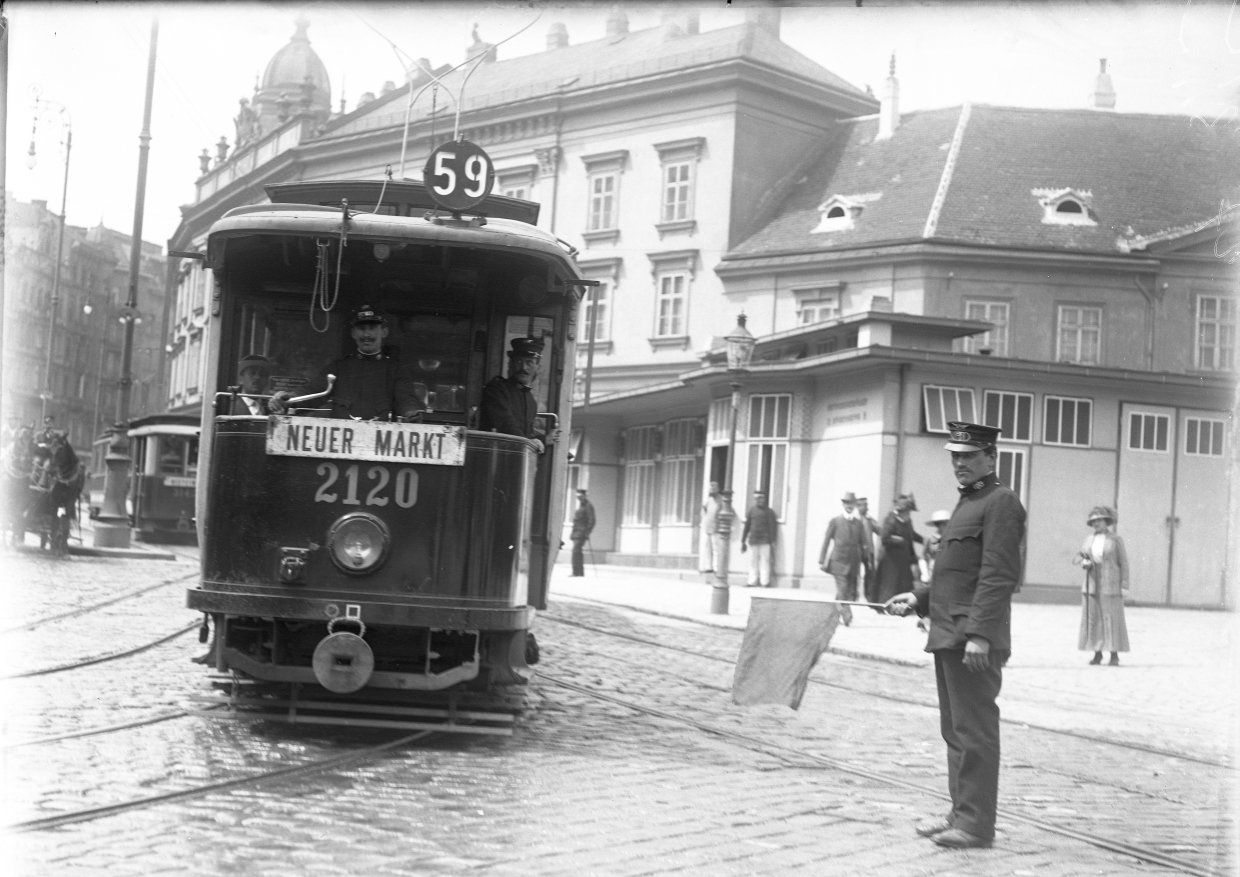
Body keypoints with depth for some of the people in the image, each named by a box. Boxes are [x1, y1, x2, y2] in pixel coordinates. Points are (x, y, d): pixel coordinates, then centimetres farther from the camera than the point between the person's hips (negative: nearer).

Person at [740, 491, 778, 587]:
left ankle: (765, 582, -4)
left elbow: (773, 526, -1)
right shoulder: (751, 510, 9)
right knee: (753, 561, 5)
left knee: (764, 560, -6)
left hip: (765, 540, -4)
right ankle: (752, 582, 8)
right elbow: (746, 526, 13)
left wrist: (773, 540, -8)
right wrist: (743, 541, 12)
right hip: (753, 540, 4)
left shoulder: (769, 511, 0)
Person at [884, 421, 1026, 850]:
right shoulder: (968, 503, 21)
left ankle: (976, 823, 0)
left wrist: (979, 634, -24)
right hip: (948, 635, 10)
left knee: (974, 731, -5)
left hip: (973, 639, -10)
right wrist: (918, 597, 13)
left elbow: (998, 575, -18)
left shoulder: (1001, 503, -10)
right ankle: (961, 813, 22)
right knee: (955, 730, 14)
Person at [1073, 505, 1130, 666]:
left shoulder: (1115, 540, -2)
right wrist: (1082, 562, -8)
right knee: (1092, 618, 2)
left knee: (1112, 618, -6)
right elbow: (1078, 557, 16)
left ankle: (1114, 655, -4)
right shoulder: (1089, 539, 11)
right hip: (1092, 584, 5)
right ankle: (1097, 653, 8)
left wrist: (1124, 586, -8)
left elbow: (1123, 563, -3)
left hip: (1110, 584, -5)